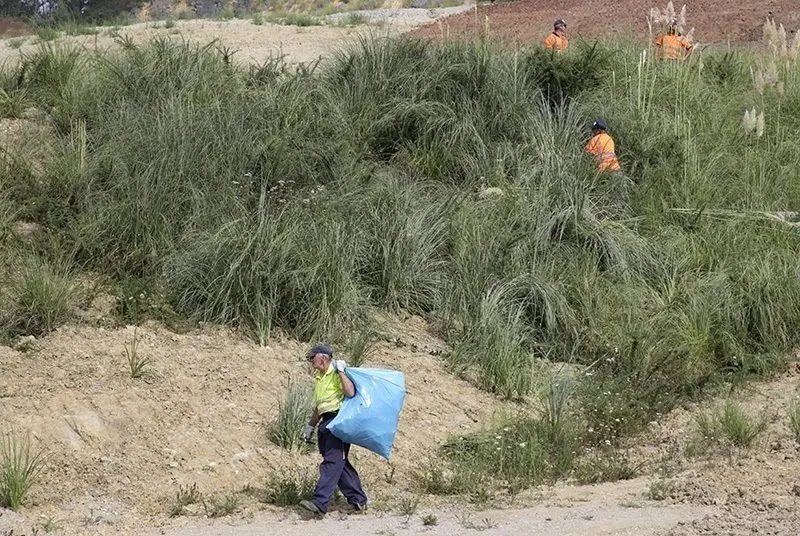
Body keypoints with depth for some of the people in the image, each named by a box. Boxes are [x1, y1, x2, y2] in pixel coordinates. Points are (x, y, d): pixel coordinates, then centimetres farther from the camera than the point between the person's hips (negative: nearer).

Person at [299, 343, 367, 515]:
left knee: (332, 462, -14)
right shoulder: (318, 378, 21)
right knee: (340, 463, 10)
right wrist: (310, 426, 27)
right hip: (326, 423, 9)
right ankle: (358, 501, 19)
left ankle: (320, 502, -23)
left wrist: (340, 371, -17)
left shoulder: (337, 373, -5)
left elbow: (350, 392, -22)